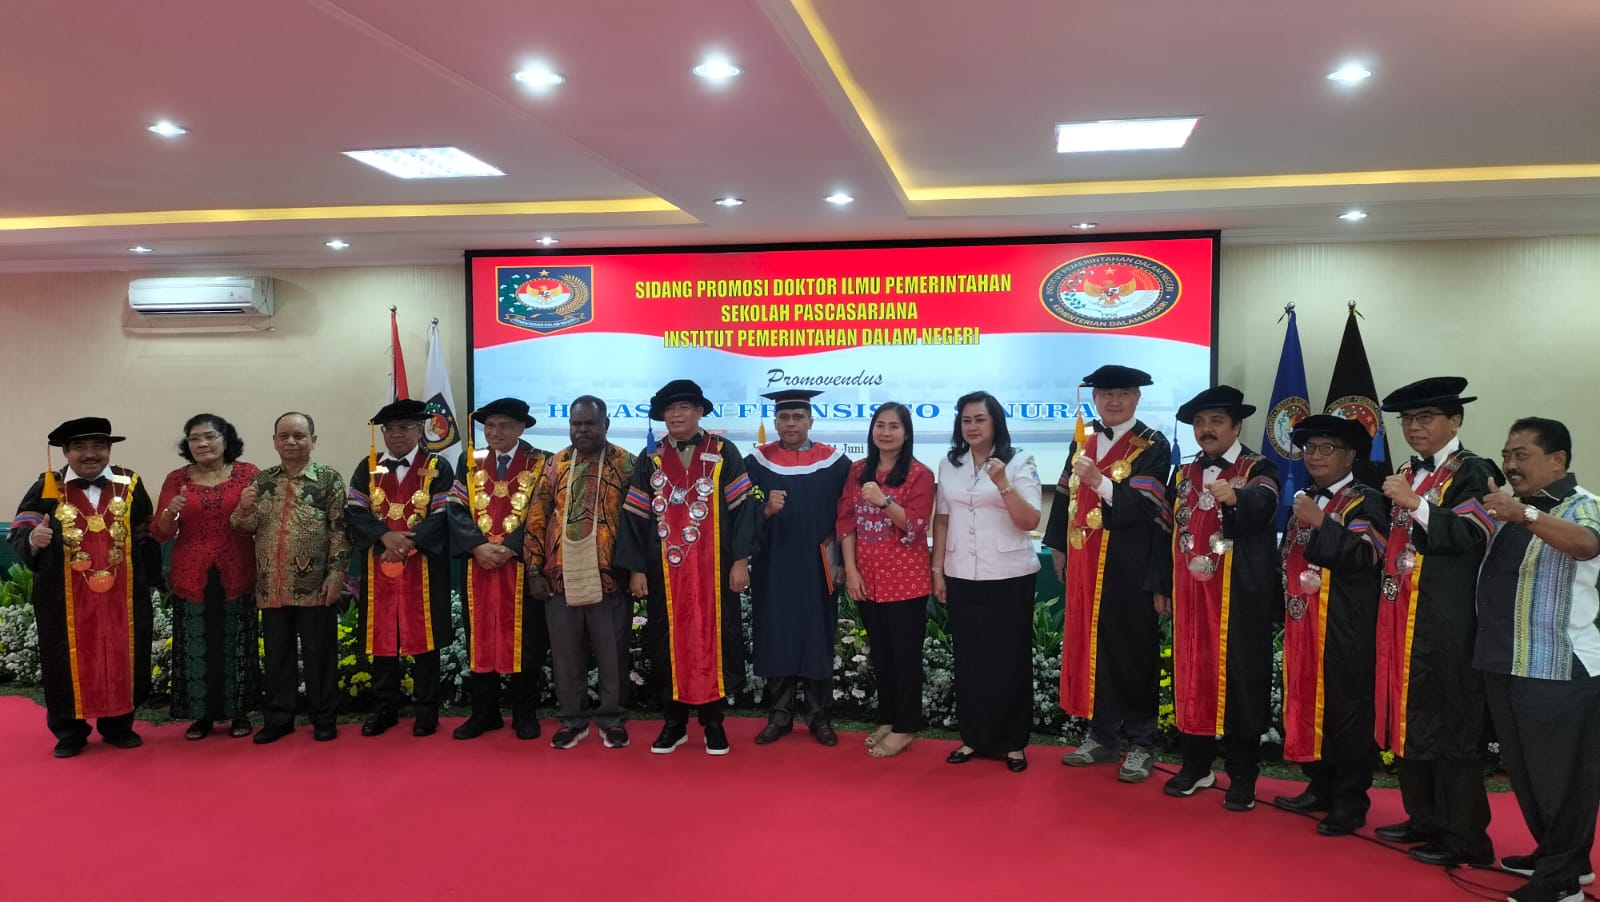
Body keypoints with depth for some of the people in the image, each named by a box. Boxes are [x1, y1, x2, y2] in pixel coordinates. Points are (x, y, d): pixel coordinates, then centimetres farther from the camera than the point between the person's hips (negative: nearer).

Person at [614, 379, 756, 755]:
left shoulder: (724, 453, 1)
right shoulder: (650, 459, 7)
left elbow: (741, 507, -2)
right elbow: (636, 516, 6)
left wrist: (740, 560, -9)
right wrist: (635, 568, -1)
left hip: (713, 567, -2)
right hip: (665, 569, 2)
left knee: (712, 638, 3)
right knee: (669, 642, 6)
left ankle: (713, 722, 14)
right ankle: (674, 722, 18)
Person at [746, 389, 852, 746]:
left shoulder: (834, 462, 0)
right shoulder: (757, 462, 2)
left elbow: (845, 516, 2)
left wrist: (843, 561, -3)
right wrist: (766, 510, -22)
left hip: (817, 566, 0)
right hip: (773, 566, 1)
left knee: (818, 638, 5)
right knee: (776, 638, 5)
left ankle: (819, 716, 16)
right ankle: (779, 714, 16)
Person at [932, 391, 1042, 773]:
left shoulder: (1019, 462, -5)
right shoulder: (949, 463, 7)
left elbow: (1030, 521, -12)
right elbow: (942, 518, 10)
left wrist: (1003, 484, -25)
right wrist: (937, 569, 6)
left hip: (1009, 577, -3)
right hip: (961, 577, 3)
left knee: (1010, 659, 4)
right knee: (968, 659, 9)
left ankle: (1013, 743, 15)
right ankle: (973, 737, 21)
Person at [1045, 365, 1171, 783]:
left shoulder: (1153, 445, -4)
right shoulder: (1083, 441, 13)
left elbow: (1143, 504, -16)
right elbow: (1065, 495, 17)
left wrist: (1099, 482, -29)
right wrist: (1058, 547, 13)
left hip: (1129, 568, -5)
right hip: (1084, 563, 5)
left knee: (1131, 652, 1)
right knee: (1088, 647, 9)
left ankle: (1140, 743, 13)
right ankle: (1102, 736, 21)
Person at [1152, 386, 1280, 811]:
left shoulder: (1258, 470, -4)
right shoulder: (1183, 474, 12)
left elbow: (1261, 506, -27)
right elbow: (1168, 533, 14)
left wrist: (1234, 497, -49)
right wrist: (1162, 587, 10)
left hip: (1239, 599, -5)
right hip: (1189, 597, 5)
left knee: (1239, 679, 1)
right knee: (1191, 675, 9)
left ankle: (1242, 775, 12)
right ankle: (1196, 764, 22)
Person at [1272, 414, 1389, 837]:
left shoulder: (1366, 501, -4)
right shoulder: (1305, 501, 16)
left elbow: (1366, 555, -18)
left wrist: (1321, 523, -20)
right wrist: (1285, 612, 14)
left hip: (1345, 627, -7)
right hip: (1303, 623, 7)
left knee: (1346, 708, -2)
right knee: (1307, 703, 11)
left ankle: (1350, 801, 6)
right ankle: (1321, 787, 23)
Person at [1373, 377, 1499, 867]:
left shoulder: (1472, 472, -5)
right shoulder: (1406, 474, 16)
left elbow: (1473, 536, -19)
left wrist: (1415, 503, -25)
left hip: (1446, 621, -7)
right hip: (1402, 614, 7)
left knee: (1449, 720, -3)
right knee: (1408, 715, 11)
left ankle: (1464, 836, 7)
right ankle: (1425, 819, 23)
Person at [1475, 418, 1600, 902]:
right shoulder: (1508, 505, 15)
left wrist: (1524, 515, -48)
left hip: (1559, 668, -8)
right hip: (1503, 663, 8)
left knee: (1560, 774, 2)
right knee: (1523, 770, 18)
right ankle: (1555, 855, 33)